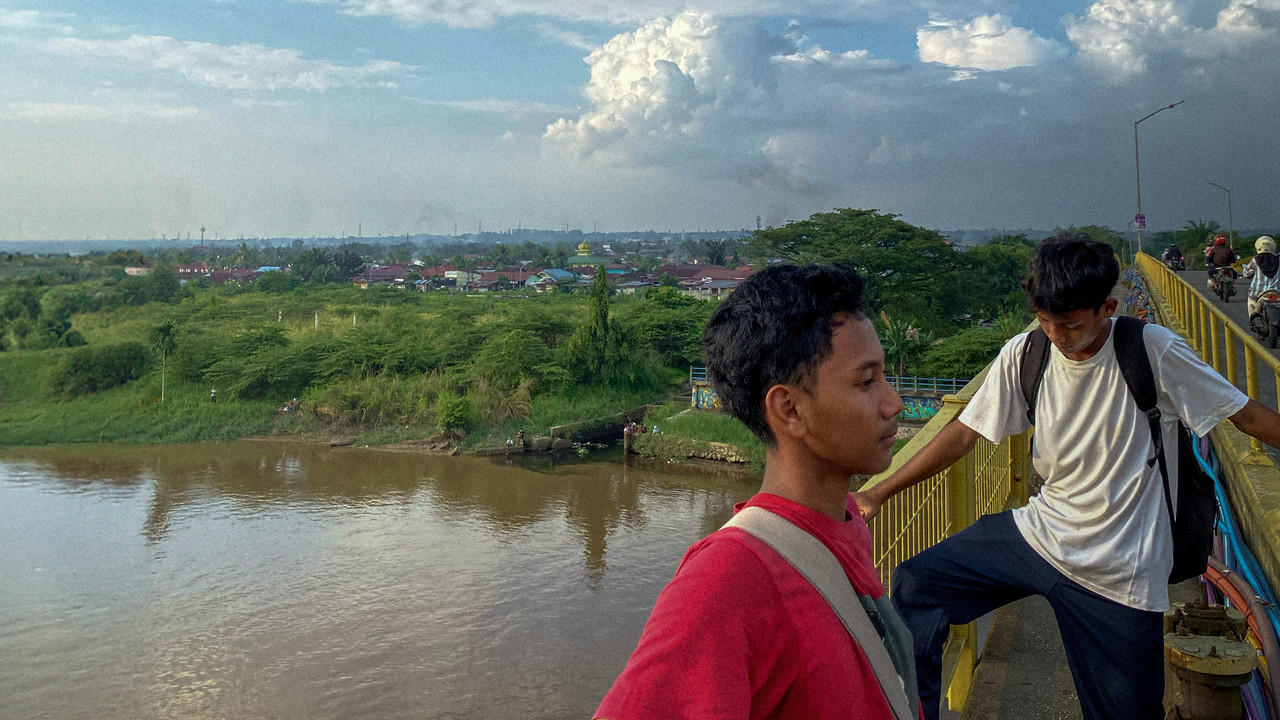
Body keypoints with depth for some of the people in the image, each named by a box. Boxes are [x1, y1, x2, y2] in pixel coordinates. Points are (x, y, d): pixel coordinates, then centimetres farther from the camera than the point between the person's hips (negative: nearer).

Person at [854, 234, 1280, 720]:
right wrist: (877, 493, -7)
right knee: (914, 586, -10)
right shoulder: (1024, 355, -6)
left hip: (1120, 575, -3)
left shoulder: (1153, 352, -16)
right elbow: (965, 433, -3)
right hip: (1038, 533, 3)